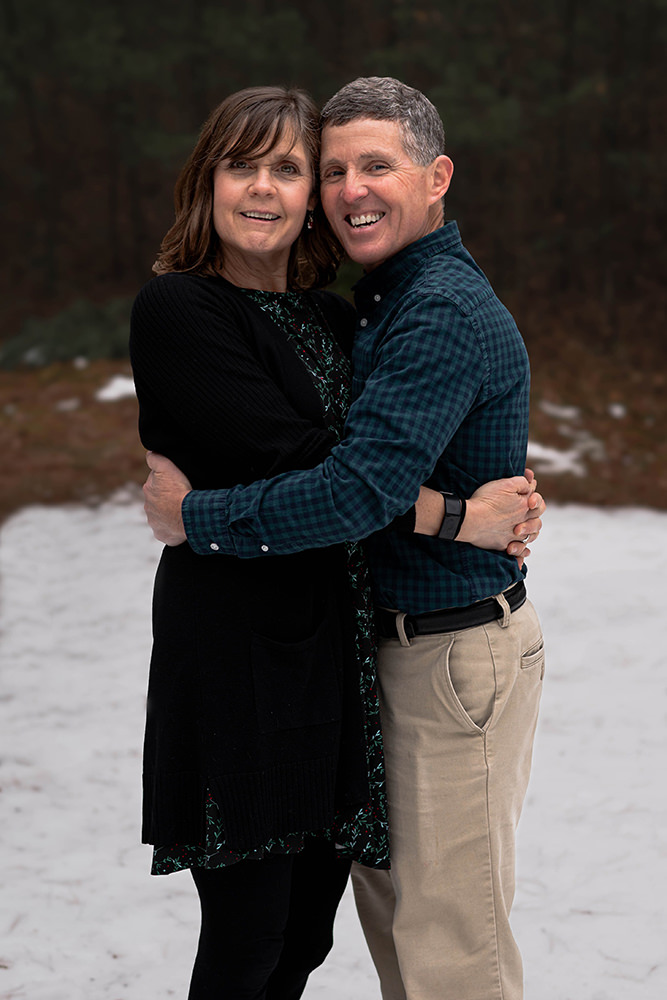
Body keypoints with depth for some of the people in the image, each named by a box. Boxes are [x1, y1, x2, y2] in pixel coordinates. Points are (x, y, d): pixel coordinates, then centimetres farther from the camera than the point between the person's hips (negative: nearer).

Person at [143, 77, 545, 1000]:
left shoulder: (444, 314, -21)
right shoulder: (385, 301, 12)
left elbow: (364, 490, -30)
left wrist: (195, 516, -19)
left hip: (462, 655, -10)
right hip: (393, 640, 10)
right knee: (389, 898, 20)